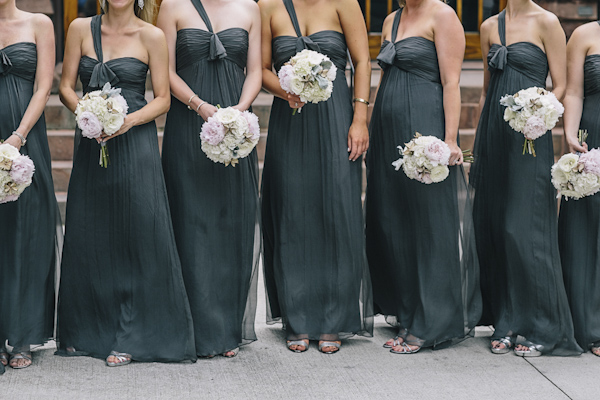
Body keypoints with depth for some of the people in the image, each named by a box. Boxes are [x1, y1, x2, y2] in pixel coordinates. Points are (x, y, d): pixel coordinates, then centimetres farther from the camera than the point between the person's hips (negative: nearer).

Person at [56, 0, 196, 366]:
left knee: (139, 234, -5)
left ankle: (131, 338, 5)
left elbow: (163, 99, -1)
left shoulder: (152, 37, -1)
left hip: (135, 143, -3)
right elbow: (66, 86, 7)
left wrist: (128, 120, -16)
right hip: (92, 144, 3)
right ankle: (88, 332, 21)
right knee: (87, 236, 6)